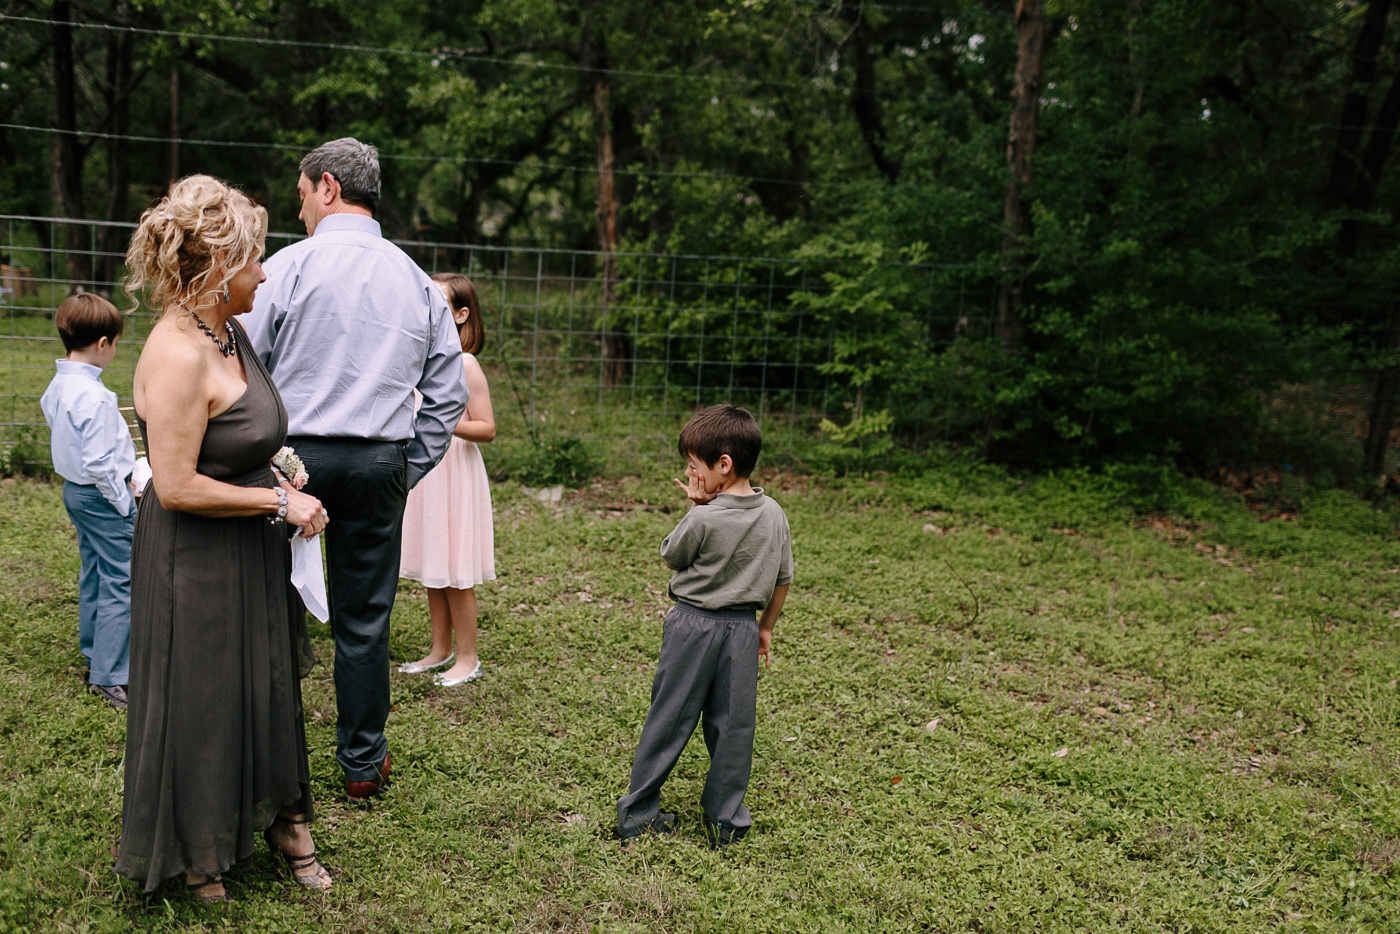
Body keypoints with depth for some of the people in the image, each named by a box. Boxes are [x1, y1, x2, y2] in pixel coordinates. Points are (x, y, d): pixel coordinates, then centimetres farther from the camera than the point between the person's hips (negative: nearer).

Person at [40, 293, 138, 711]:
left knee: (93, 574, 21)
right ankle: (109, 677, -1)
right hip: (103, 495, -10)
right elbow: (98, 463, -25)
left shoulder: (57, 385, 4)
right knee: (120, 582, -4)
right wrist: (123, 502, -14)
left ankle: (94, 655, 34)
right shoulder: (94, 397, -25)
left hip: (75, 489, 10)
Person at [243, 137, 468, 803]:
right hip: (380, 463, 3)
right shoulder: (417, 281, 8)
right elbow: (447, 396, 9)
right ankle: (363, 765, 22)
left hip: (293, 455, -3)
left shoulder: (290, 265, -5)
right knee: (365, 620, 10)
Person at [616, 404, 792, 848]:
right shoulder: (774, 515, -1)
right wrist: (765, 627, 19)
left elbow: (670, 557, -1)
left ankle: (637, 812, 19)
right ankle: (726, 821, 19)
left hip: (694, 626, -4)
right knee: (733, 724, 11)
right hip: (742, 628, 4)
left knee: (669, 719, 7)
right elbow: (782, 579, 8)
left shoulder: (703, 519, -19)